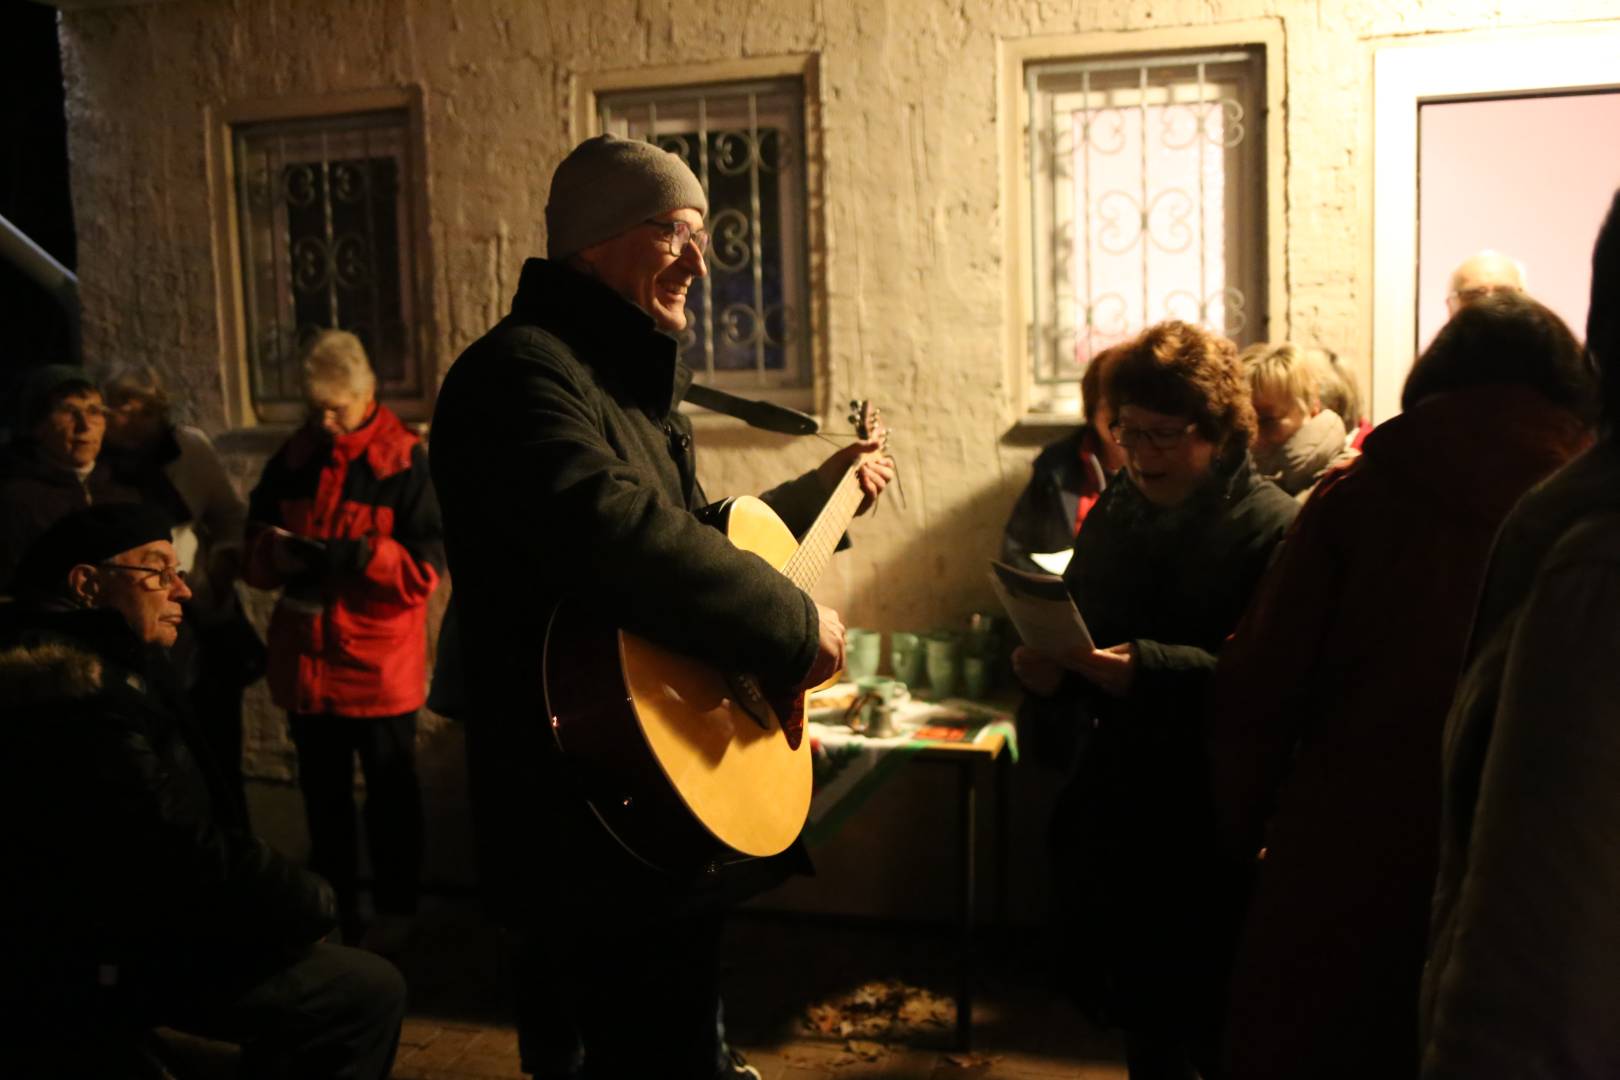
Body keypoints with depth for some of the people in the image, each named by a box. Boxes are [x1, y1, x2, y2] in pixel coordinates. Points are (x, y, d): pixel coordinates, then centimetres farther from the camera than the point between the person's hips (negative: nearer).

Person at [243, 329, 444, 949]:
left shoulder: (405, 462, -10)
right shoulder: (292, 460, 4)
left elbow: (424, 570, -13)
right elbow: (254, 552, 8)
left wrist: (352, 556, -27)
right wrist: (274, 552, -15)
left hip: (380, 664, -4)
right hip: (307, 658, 5)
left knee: (389, 791, 11)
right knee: (322, 790, 17)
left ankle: (395, 911, 26)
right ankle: (332, 908, 33)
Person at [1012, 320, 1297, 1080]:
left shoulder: (1274, 525, -12)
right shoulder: (1113, 514, 10)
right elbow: (1076, 633, 16)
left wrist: (1151, 671, -31)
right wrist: (1049, 672, -6)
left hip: (1216, 819, -6)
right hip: (1115, 809, 6)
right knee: (1137, 1018, 16)